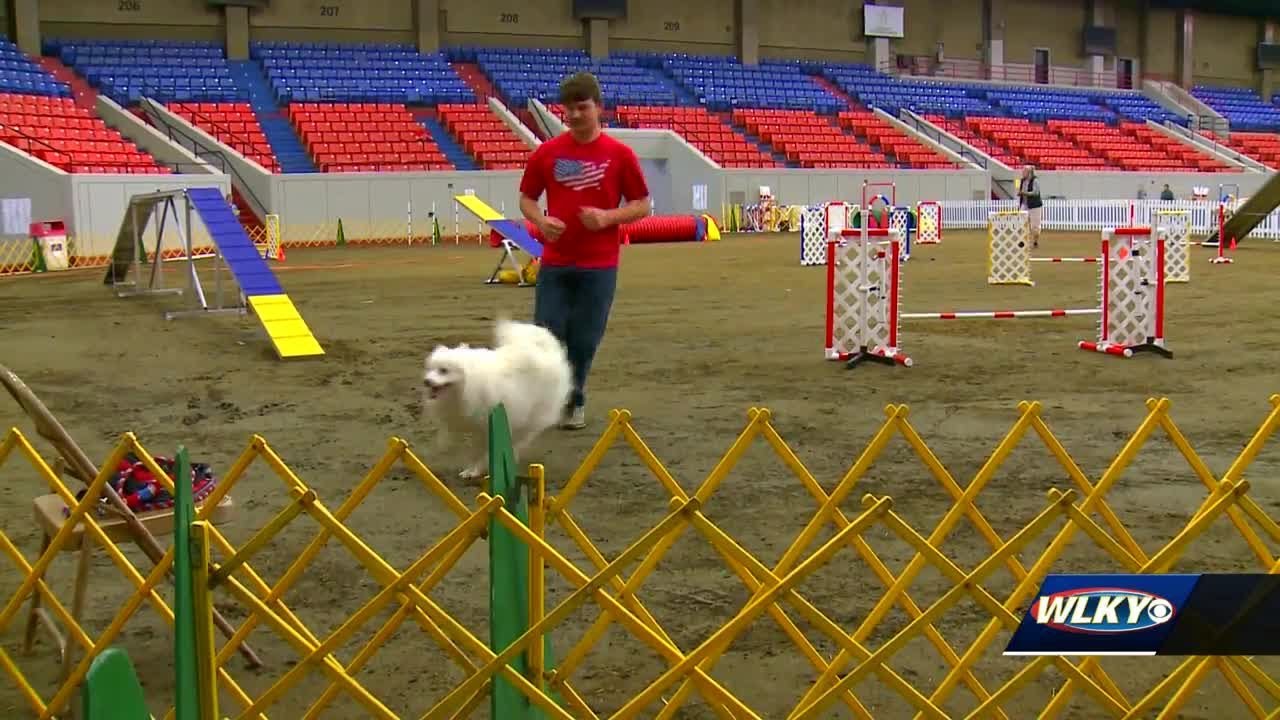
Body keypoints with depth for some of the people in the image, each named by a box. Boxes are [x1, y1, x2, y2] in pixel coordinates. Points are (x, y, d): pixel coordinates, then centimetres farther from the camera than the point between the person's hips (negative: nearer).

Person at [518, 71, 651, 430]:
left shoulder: (620, 154, -2)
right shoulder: (546, 152, 2)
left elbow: (641, 205, 2)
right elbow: (526, 198, 10)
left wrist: (608, 217, -16)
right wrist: (541, 220, -11)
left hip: (599, 265, -1)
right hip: (555, 262, 1)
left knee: (584, 340, 6)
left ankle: (574, 402, 26)